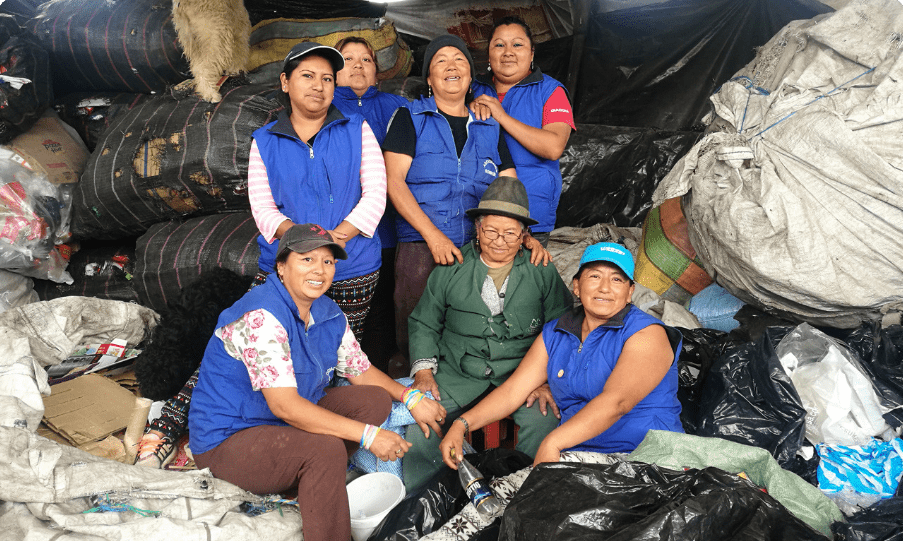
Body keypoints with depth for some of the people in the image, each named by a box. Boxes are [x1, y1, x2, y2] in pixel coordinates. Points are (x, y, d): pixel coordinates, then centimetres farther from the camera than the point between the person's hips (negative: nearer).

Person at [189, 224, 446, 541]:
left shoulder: (328, 314, 0)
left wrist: (411, 398, -4)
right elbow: (284, 405, -32)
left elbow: (360, 370, 12)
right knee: (326, 449, -32)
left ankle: (304, 480, -1)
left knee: (375, 400, 1)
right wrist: (367, 435, -32)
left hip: (289, 421, 9)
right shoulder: (262, 316, -26)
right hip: (227, 442, -9)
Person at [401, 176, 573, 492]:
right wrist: (424, 371, -2)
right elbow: (424, 323, 13)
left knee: (544, 420, -30)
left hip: (521, 371, -1)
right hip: (458, 371, 1)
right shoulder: (450, 270, 6)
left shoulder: (542, 273, 4)